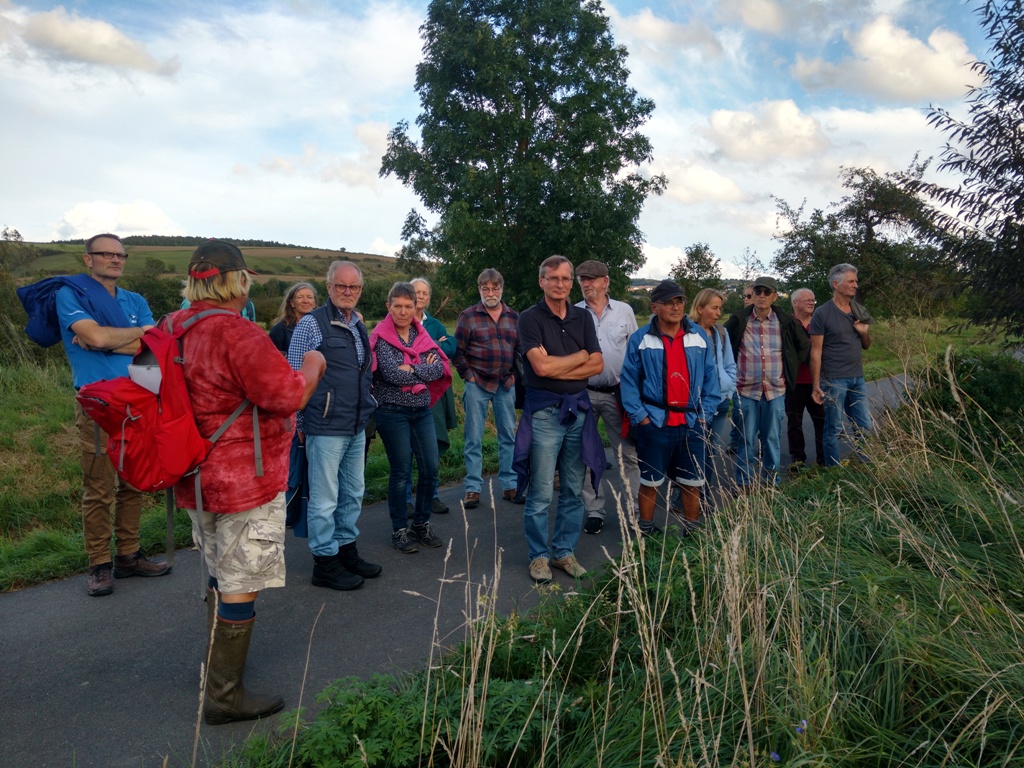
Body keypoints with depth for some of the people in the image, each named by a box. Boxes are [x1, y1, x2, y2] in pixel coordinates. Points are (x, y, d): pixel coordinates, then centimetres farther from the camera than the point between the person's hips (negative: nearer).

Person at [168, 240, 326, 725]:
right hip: (244, 482, -9)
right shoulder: (238, 334, -24)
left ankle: (217, 664, 42)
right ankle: (224, 696, 14)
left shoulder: (172, 328, 4)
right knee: (240, 587, 3)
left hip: (197, 479, 9)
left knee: (221, 575, 25)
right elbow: (290, 395, -23)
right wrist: (312, 365, -3)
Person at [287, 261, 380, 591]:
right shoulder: (311, 324, -9)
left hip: (357, 427, 8)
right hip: (326, 427, -8)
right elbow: (295, 376, -8)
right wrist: (300, 421, -7)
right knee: (325, 498, 1)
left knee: (353, 493, 16)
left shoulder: (359, 327, 14)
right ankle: (325, 562, 13)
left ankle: (346, 549, 31)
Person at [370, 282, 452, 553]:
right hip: (392, 411, -5)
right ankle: (399, 530, 16)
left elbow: (440, 368, -6)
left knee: (430, 469, 5)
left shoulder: (422, 334, 8)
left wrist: (411, 370, -16)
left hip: (422, 410, 5)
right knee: (402, 471, 0)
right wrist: (425, 369, -12)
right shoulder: (381, 337, -6)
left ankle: (421, 524, 23)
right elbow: (392, 373, -20)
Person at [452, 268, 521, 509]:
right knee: (474, 439, 2)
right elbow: (458, 351, -2)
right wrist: (469, 376, -6)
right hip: (478, 384, -3)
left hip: (506, 385, 3)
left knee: (508, 436, 9)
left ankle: (509, 485, 19)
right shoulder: (468, 316, -1)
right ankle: (473, 488, 10)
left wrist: (515, 374, 4)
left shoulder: (514, 317, 8)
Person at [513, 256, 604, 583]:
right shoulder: (530, 318, -4)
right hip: (544, 411, -4)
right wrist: (580, 356, -3)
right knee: (541, 493, 1)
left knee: (573, 490, 11)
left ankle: (565, 551, 24)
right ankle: (539, 556, 15)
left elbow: (597, 365, 1)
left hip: (579, 409, 5)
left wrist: (557, 370, -11)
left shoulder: (582, 317, 10)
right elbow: (541, 366, -17)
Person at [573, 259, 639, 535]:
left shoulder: (624, 311, 3)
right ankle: (594, 510, 21)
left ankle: (635, 509, 15)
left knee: (627, 454, 4)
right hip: (584, 393, 0)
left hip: (619, 393, 0)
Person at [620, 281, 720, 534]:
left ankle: (693, 531, 28)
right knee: (650, 482, 10)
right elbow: (629, 380, -4)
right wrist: (639, 416, -9)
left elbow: (710, 376, 6)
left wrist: (705, 413, 0)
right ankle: (645, 531, 25)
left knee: (692, 483, 12)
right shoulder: (640, 339, -5)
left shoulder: (699, 336, 4)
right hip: (654, 423, -2)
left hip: (691, 423, 3)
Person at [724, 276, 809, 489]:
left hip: (776, 391, 2)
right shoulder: (739, 320, -4)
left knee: (773, 439, 10)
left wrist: (790, 368, 10)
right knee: (746, 440, 6)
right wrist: (730, 371, 6)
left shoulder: (785, 322, 0)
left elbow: (804, 345, 14)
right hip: (746, 391, -1)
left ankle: (772, 482, 23)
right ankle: (743, 484, 16)